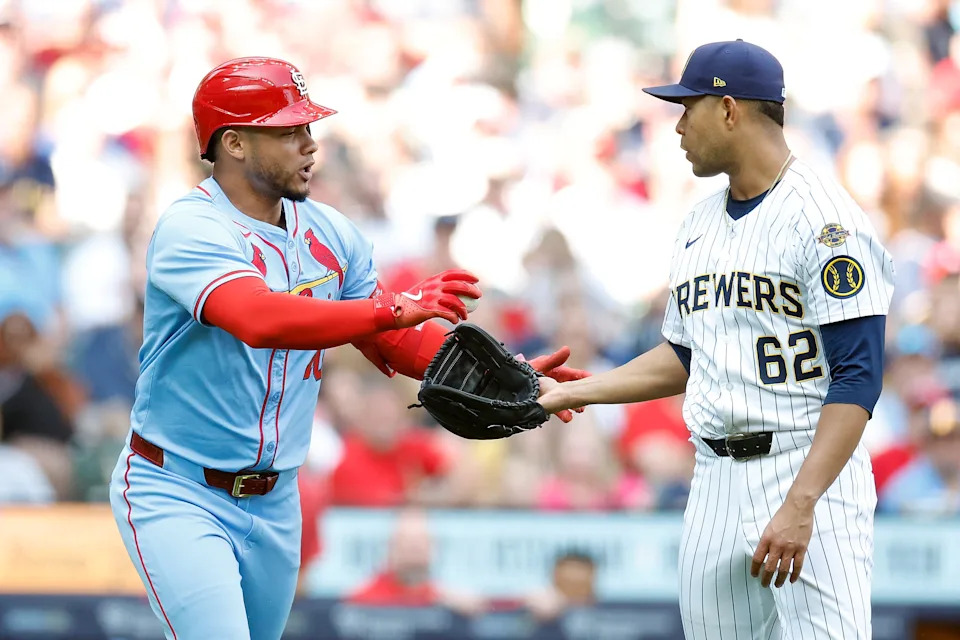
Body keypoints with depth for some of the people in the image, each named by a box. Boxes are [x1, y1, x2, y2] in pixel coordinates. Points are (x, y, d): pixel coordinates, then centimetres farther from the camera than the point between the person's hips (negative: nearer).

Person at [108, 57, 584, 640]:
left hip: (275, 500, 7)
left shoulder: (329, 233, 5)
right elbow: (260, 320, -36)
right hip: (178, 496, -7)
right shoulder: (191, 230, -18)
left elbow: (398, 342, 10)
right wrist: (395, 308, -41)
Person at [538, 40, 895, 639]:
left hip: (812, 473, -8)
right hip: (715, 478, 8)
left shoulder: (823, 218, -11)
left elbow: (858, 376, -17)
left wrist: (800, 505, -24)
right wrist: (570, 393, 18)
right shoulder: (700, 223, 16)